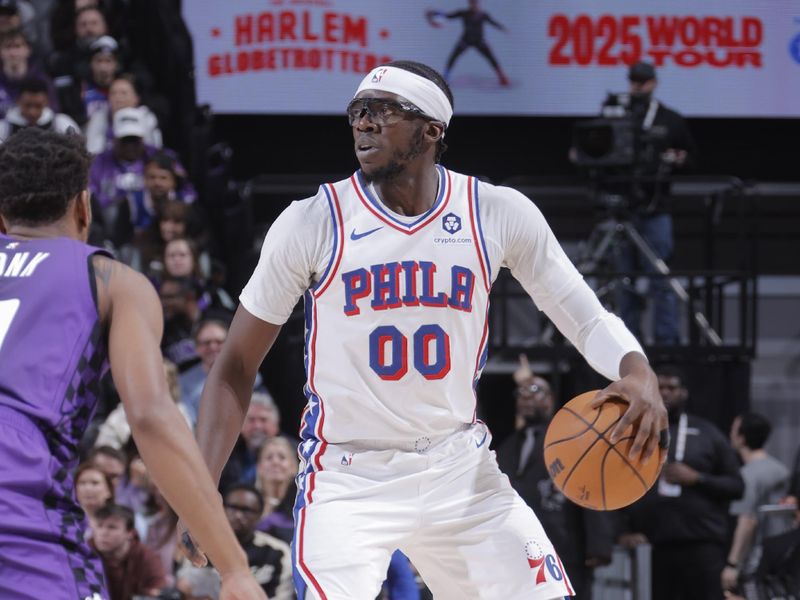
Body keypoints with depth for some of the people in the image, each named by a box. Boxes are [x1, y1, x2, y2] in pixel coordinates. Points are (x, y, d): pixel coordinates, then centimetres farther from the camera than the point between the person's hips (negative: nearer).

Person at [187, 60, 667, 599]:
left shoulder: (499, 215, -4)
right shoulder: (312, 224, -8)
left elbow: (588, 318, 3)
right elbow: (237, 367, -2)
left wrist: (638, 373, -20)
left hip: (460, 469, 3)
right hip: (348, 479, -3)